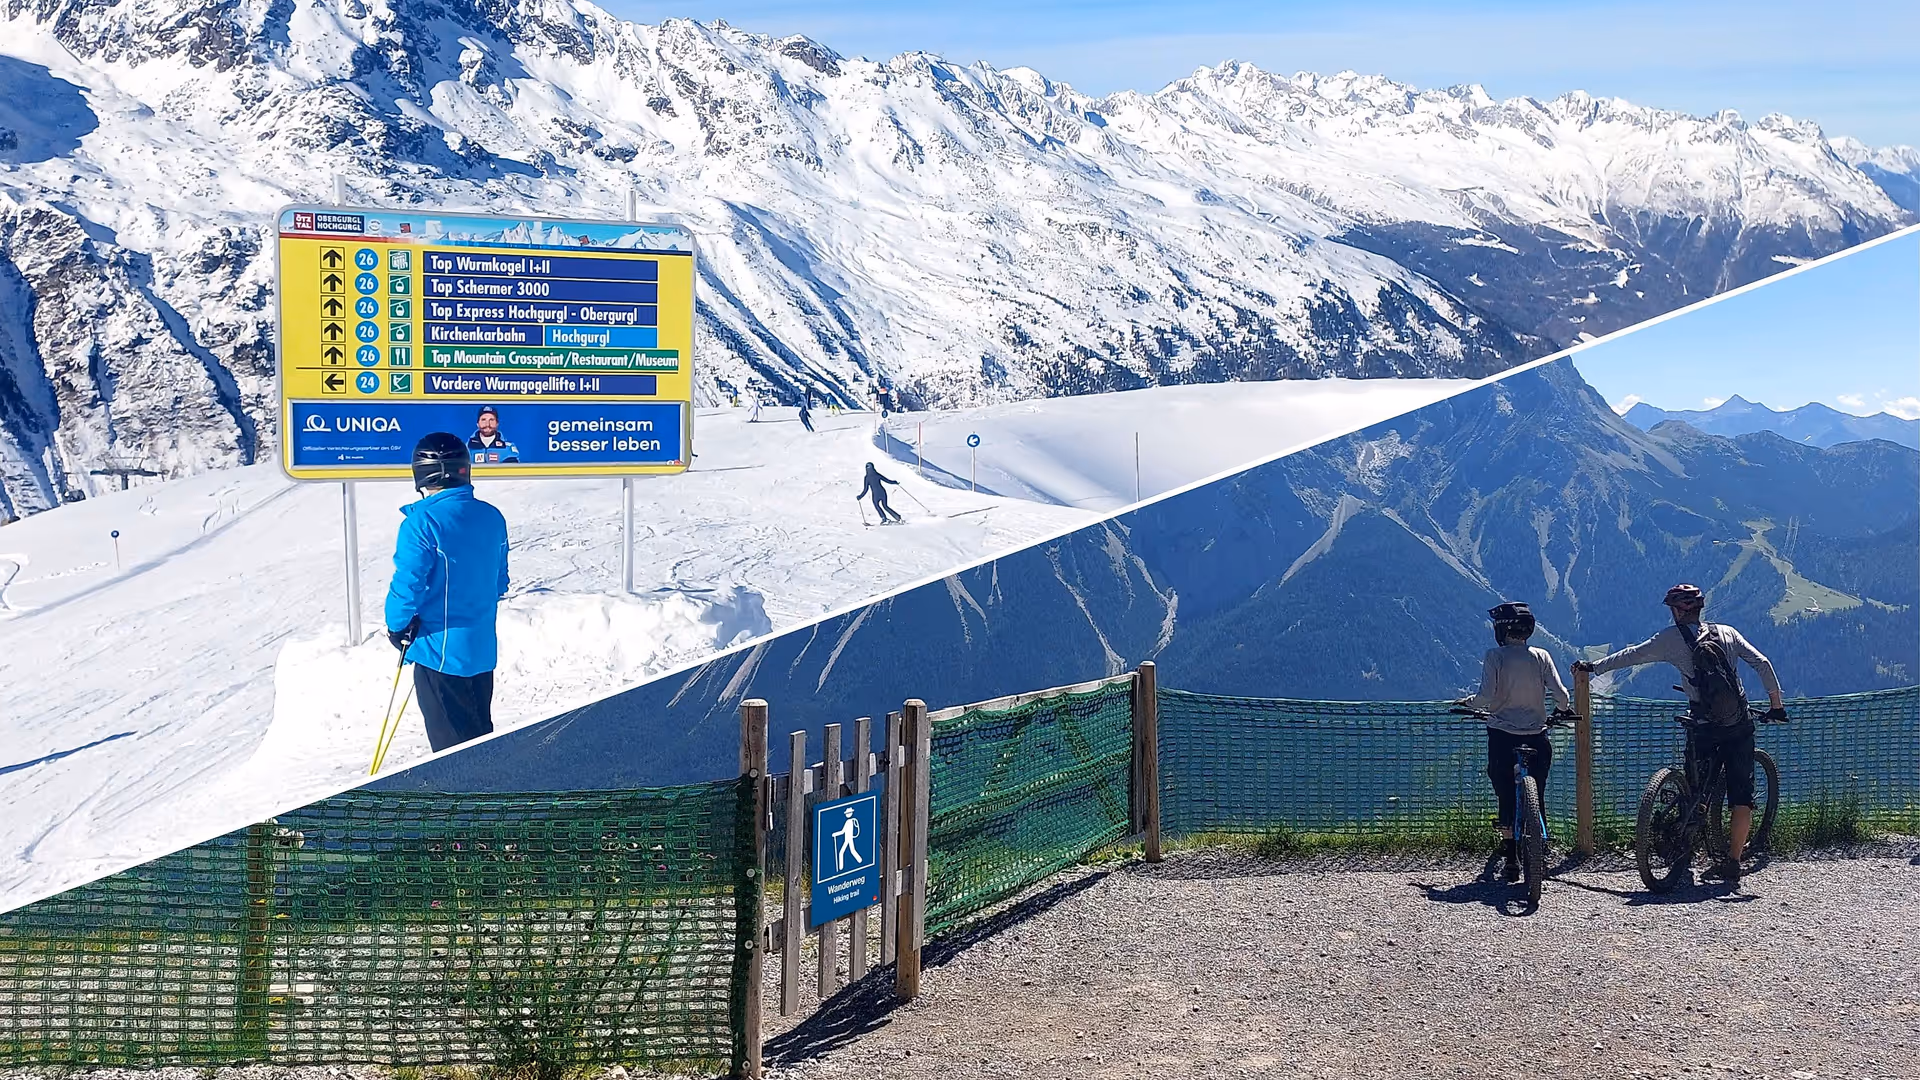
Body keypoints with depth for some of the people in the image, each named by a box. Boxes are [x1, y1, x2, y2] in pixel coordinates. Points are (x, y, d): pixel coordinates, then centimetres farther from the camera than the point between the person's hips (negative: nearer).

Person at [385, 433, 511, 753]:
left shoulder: (423, 523, -18)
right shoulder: (492, 518, 3)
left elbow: (408, 584, -18)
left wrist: (397, 628, 0)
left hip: (440, 651, -6)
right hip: (482, 650, 6)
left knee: (452, 746, 3)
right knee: (480, 735, 19)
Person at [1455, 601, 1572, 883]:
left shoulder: (1494, 656, -6)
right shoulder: (1541, 656, 1)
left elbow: (1486, 696, -16)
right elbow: (1561, 695, -5)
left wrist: (1468, 703, 4)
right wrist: (1561, 710, 16)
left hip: (1502, 735, -2)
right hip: (1537, 737, 2)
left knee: (1507, 799, 6)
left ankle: (1512, 862, 5)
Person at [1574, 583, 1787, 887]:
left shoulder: (1672, 638, -1)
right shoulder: (1726, 632, 7)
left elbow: (1630, 655, 5)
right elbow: (1762, 663, 1)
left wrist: (1593, 666, 17)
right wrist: (1776, 704, 10)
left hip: (1705, 730, -2)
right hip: (1740, 727, 2)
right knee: (1742, 796, 4)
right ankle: (1733, 862, -1)